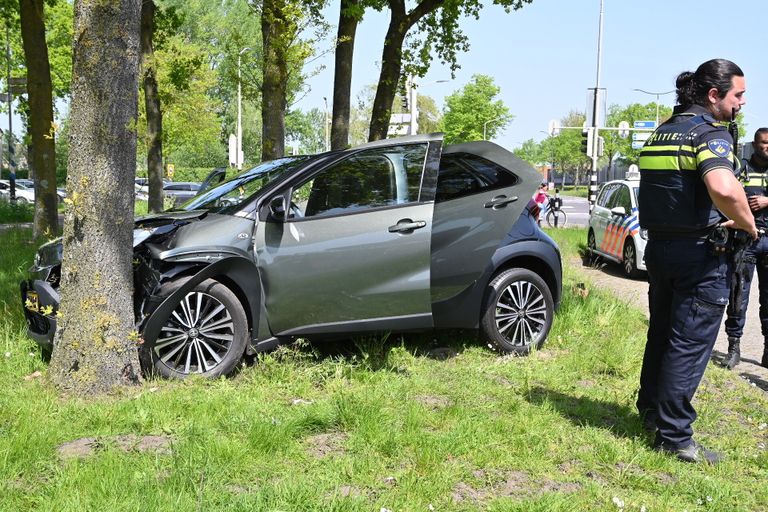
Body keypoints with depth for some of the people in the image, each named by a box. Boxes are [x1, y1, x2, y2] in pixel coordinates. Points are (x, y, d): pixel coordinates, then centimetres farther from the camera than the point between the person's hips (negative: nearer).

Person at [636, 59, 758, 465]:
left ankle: (650, 411, 33)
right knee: (690, 344, -2)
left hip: (659, 245, 8)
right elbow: (724, 189, -34)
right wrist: (747, 225, -16)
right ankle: (673, 436, 4)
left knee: (661, 334, 20)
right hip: (699, 253, -8)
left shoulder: (662, 133, 13)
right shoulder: (711, 133, -14)